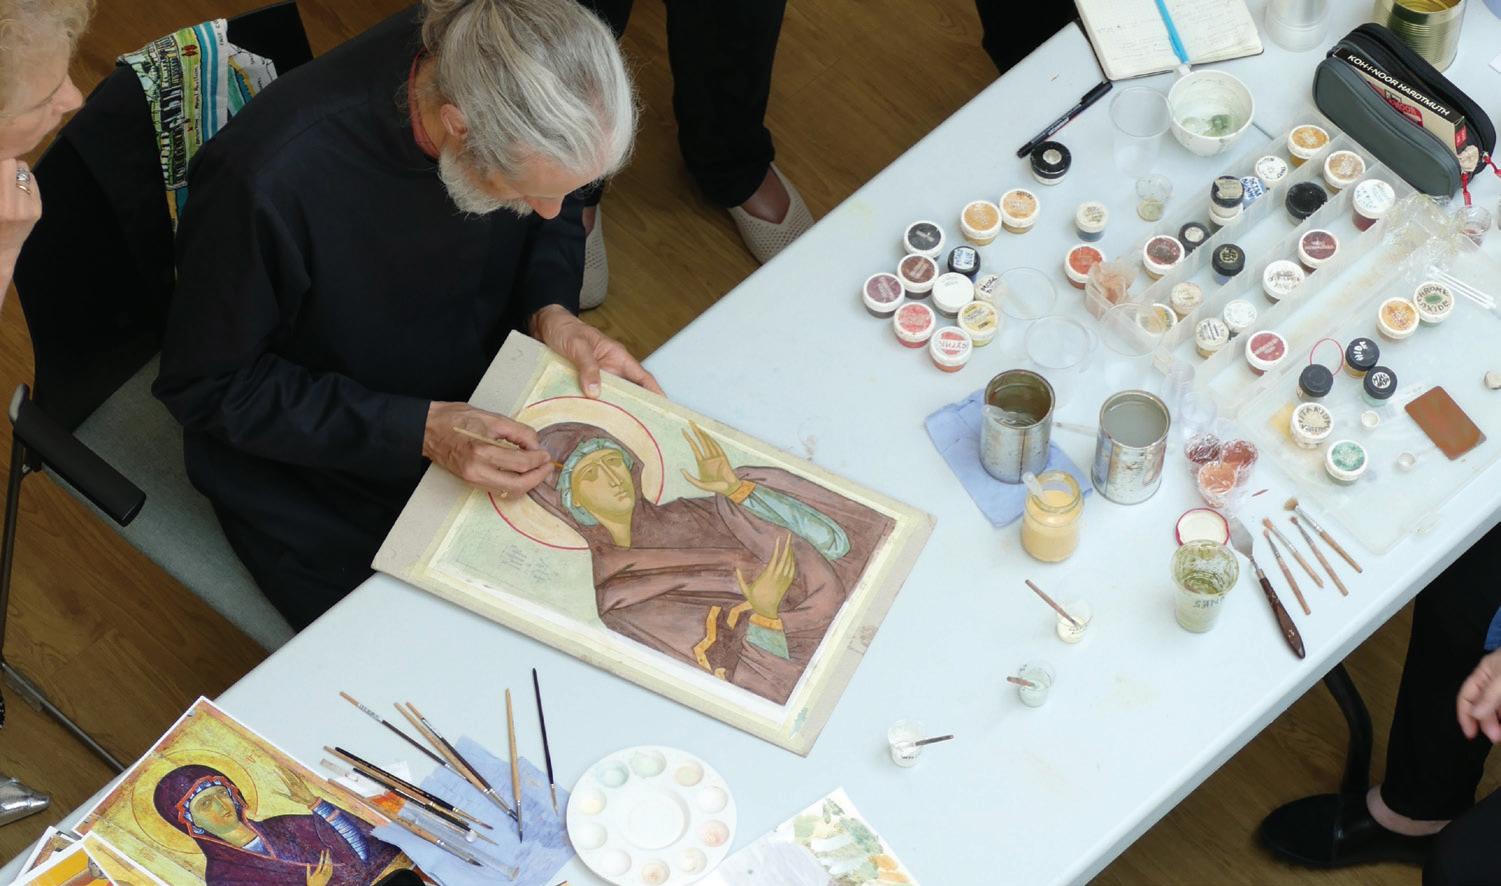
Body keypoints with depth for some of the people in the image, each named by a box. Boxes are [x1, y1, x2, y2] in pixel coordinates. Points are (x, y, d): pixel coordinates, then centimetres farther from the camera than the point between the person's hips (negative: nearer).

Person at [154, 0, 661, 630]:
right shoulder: (268, 177, -37)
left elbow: (553, 221, 3)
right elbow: (206, 387, -22)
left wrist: (551, 311, -18)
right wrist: (418, 431, -30)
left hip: (478, 404, 5)